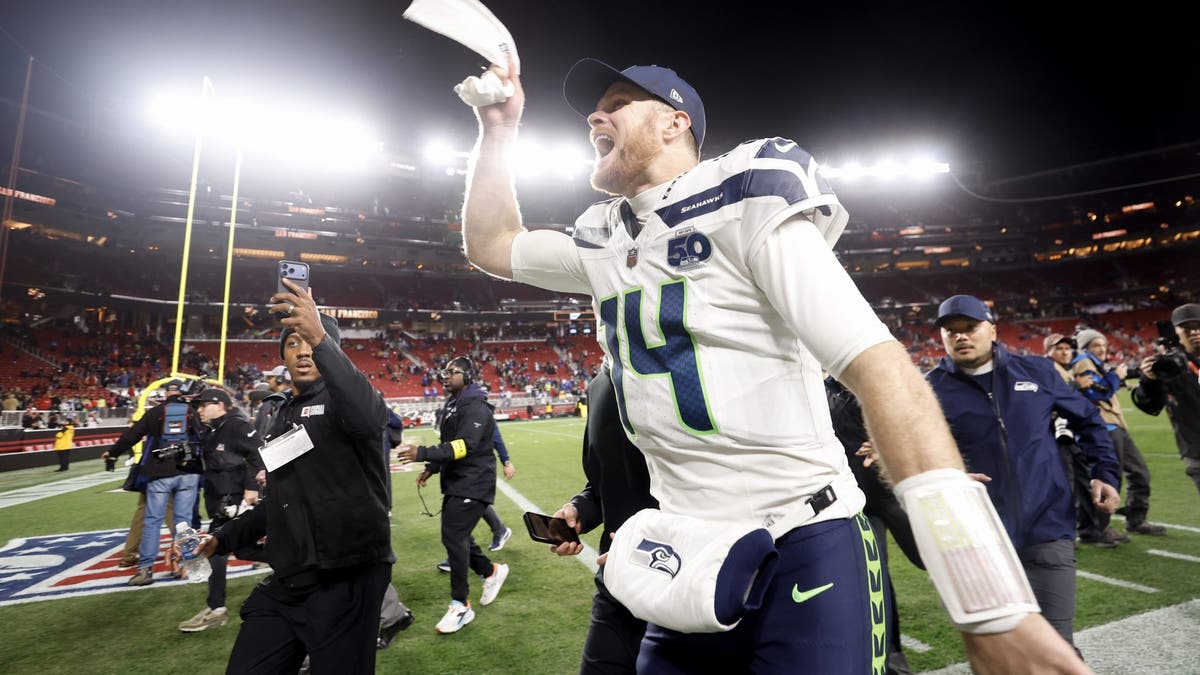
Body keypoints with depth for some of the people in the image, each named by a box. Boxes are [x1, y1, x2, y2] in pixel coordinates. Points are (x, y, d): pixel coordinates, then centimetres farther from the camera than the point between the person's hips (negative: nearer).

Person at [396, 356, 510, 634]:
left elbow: (465, 445, -29)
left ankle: (461, 605, 0)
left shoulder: (475, 407, -17)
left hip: (473, 484, -10)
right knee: (455, 535, 14)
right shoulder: (452, 404, 13)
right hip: (455, 483, 10)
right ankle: (491, 571, 34)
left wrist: (422, 453, -34)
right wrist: (432, 468, 15)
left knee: (453, 536, -12)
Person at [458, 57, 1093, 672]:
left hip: (804, 554, -6)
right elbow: (491, 245, 24)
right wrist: (498, 130, 14)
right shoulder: (603, 243, 8)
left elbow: (880, 369, -23)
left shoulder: (743, 210, -14)